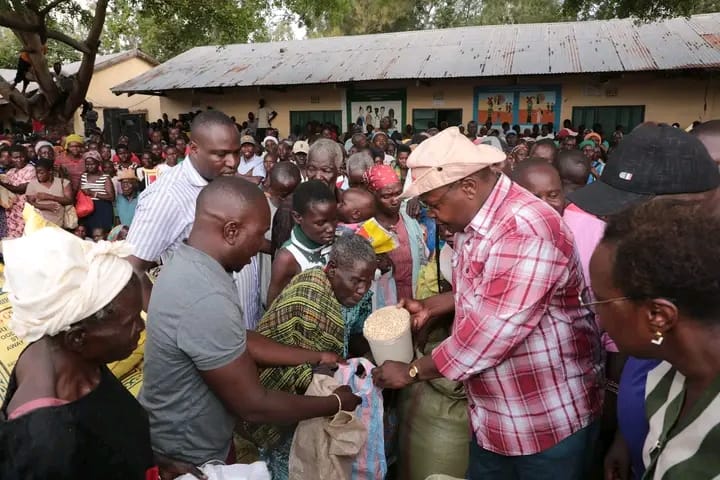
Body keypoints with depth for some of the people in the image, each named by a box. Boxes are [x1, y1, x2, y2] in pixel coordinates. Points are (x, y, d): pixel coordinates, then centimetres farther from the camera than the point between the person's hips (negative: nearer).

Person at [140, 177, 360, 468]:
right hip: (186, 457, -8)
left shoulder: (187, 263, -5)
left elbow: (242, 342, 4)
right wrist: (336, 403, -15)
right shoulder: (206, 300, -36)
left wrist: (315, 357, 4)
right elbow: (254, 407, -28)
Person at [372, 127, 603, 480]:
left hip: (550, 421, -8)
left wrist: (412, 371, -17)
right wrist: (430, 306, 2)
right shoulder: (474, 221, 2)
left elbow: (489, 331, -29)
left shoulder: (525, 232, -29)